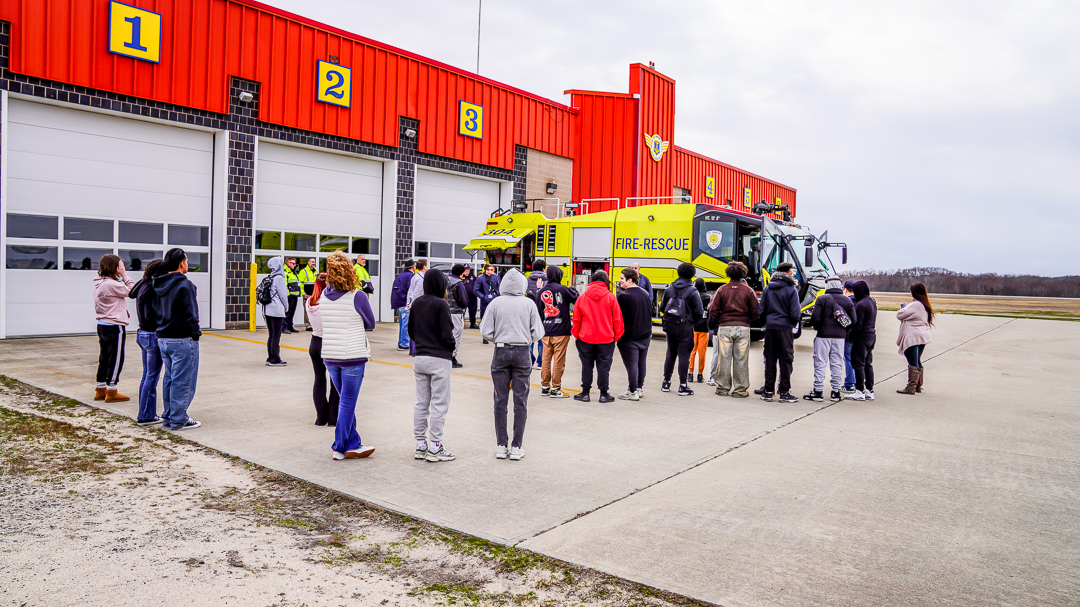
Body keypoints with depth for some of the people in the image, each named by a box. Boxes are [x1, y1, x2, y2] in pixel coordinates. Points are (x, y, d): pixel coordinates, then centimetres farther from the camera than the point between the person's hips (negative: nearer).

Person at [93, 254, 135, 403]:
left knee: (104, 358, 16)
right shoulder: (111, 284, -21)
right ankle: (111, 392, 7)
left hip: (102, 325, 10)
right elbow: (131, 291, -11)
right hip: (114, 326, -10)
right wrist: (124, 274, -9)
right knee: (116, 359, 0)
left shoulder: (99, 283, 10)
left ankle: (100, 390, 24)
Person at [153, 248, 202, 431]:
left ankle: (168, 417, 22)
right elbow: (190, 314, -17)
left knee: (169, 379, 16)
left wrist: (163, 329, 17)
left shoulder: (159, 285, 11)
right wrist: (195, 333, -7)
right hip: (182, 340, -9)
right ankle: (178, 420, 2)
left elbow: (155, 312, 14)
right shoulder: (183, 284, -15)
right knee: (183, 381, -2)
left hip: (163, 339, 9)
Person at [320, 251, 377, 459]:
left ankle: (353, 444, 22)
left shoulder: (323, 296, 2)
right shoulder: (357, 296, -13)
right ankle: (340, 447, 9)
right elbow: (371, 324, 0)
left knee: (346, 400, 16)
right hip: (352, 356, -6)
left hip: (329, 356, 6)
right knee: (348, 401, 3)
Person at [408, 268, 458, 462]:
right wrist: (454, 346, 2)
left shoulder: (416, 303, 6)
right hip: (439, 360, -7)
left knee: (421, 403, 13)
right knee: (439, 404, 1)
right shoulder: (441, 304, -14)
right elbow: (446, 334, -16)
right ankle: (435, 448, 3)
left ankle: (421, 445, 18)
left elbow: (411, 330, 13)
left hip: (420, 357, 7)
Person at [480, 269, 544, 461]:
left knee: (500, 401, 8)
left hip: (501, 352, 0)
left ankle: (501, 446, 13)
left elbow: (486, 332, -5)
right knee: (520, 401, 6)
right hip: (522, 353, 0)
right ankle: (516, 447, 8)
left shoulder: (495, 303, -4)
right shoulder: (529, 304, -4)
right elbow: (537, 333, -4)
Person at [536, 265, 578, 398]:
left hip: (546, 332, 5)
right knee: (558, 361, 2)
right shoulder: (563, 289, -11)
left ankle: (545, 387, 19)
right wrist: (574, 290, 18)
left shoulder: (540, 292, 6)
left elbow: (539, 312, 13)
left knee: (546, 359, 12)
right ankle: (555, 388, 6)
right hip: (561, 331, -5)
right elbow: (577, 299, -1)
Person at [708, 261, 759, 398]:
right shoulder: (748, 291, 1)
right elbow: (755, 311, -1)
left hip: (725, 328, 0)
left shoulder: (721, 290, 0)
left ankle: (723, 388, 12)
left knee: (724, 358, 6)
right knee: (741, 359, 4)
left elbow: (713, 310, -4)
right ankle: (740, 389, 8)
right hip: (743, 328, 0)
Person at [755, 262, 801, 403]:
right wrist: (797, 320, 10)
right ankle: (784, 392, 4)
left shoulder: (768, 288, 7)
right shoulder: (791, 289, -6)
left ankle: (768, 391, 9)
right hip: (785, 328, -4)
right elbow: (795, 313, -11)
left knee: (770, 359, 8)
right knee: (785, 360, 2)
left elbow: (760, 311, 5)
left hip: (770, 327, 4)